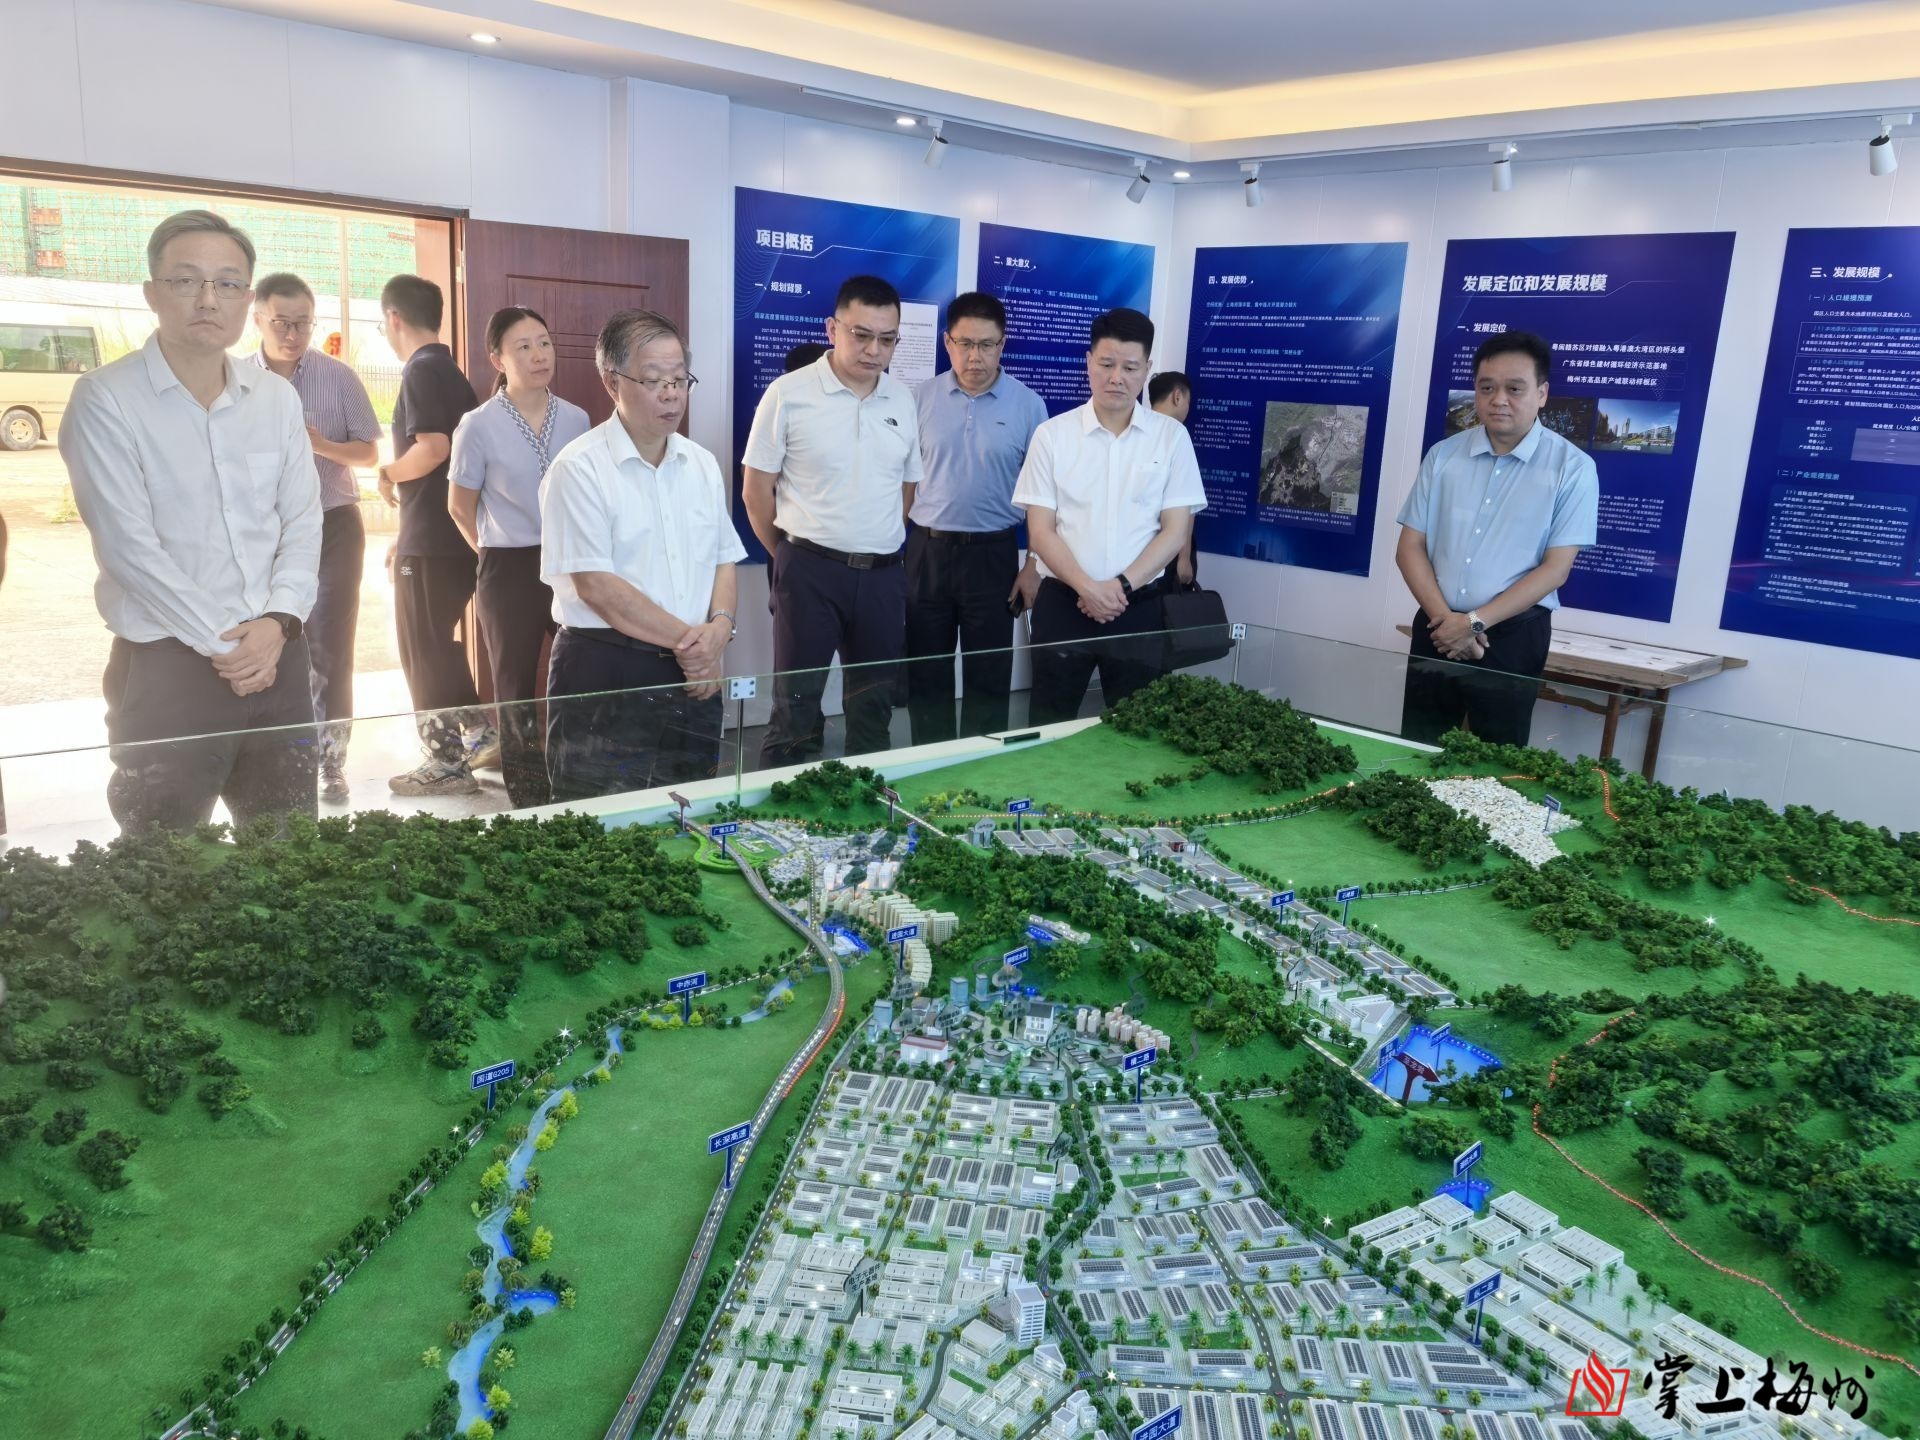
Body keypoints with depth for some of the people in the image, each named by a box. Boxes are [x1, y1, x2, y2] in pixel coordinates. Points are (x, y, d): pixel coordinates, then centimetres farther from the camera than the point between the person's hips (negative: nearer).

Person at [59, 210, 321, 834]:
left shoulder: (277, 397, 9)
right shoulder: (105, 399, -6)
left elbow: (302, 521, 7)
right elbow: (128, 544, -11)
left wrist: (278, 621, -8)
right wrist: (219, 644, -12)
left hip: (277, 655, 4)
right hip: (165, 663, -4)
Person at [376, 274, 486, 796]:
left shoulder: (420, 370, -13)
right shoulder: (451, 371, 15)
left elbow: (433, 447, -27)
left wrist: (388, 475, -8)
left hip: (431, 539, -9)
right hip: (453, 534, 9)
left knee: (425, 652, 0)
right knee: (443, 645, 19)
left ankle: (447, 763, 7)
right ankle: (481, 734, 24)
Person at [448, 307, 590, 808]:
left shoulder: (576, 419, 1)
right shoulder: (479, 426, -9)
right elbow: (460, 507, 2)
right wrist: (502, 553, 9)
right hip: (510, 571, -2)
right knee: (517, 690, 10)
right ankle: (527, 803, 23)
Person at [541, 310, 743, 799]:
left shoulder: (702, 464, 10)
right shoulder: (580, 468, -10)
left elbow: (724, 560, 14)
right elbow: (596, 585, -15)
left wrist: (718, 628, -6)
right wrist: (686, 639, -13)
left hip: (694, 676, 6)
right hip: (604, 676, -6)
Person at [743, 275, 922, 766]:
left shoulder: (903, 400, 6)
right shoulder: (789, 394, -7)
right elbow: (757, 491, -3)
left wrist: (880, 551, 10)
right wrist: (793, 558, 5)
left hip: (883, 576, 4)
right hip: (809, 572, -4)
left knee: (875, 704, 13)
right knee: (797, 703, 4)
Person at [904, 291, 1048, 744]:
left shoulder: (1027, 405, -3)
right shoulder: (922, 398, 2)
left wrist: (1033, 566, -5)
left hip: (992, 554, -1)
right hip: (926, 551, 2)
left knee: (988, 674, 7)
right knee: (925, 672, 9)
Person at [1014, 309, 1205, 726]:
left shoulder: (1171, 436, 2)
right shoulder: (1052, 435, 1)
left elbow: (1176, 530, -1)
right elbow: (1040, 530, -2)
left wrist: (1122, 585, -13)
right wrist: (1086, 587, -15)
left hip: (1141, 605, 1)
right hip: (1063, 600, 0)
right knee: (1050, 724, 6)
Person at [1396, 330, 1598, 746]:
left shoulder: (1572, 468, -5)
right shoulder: (1443, 455, 4)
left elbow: (1556, 568, -9)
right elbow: (1411, 546, 3)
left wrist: (1475, 621, -16)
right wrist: (1443, 617, -11)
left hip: (1513, 635, -3)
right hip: (1437, 628, 3)